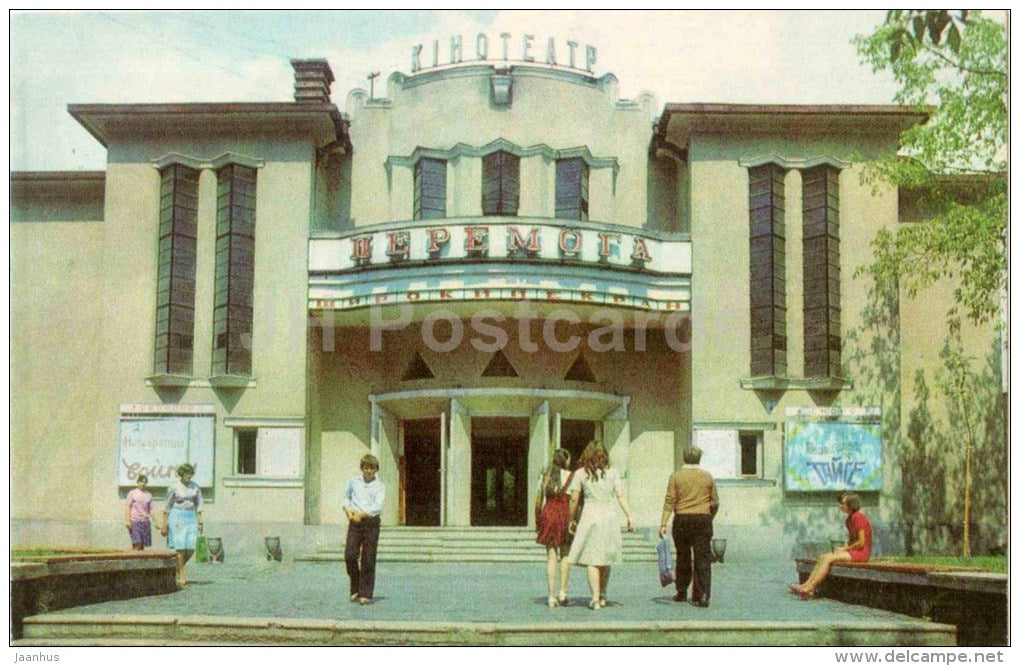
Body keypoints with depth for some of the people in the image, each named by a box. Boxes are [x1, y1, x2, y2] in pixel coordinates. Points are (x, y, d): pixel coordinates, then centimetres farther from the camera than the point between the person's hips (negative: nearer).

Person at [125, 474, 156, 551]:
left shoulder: (149, 495, 12)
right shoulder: (132, 493, 2)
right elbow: (128, 508, 0)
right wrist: (127, 521, -10)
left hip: (145, 522, 4)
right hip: (135, 521, -4)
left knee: (142, 545, 2)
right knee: (137, 543, -16)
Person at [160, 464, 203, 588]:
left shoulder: (195, 487, 7)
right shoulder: (174, 488, -4)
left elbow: (198, 504, 11)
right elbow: (167, 507, -1)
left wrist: (200, 522, 4)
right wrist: (164, 525, -2)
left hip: (191, 518, 4)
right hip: (177, 518, -4)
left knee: (191, 548, -2)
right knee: (181, 548, -8)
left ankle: (178, 568, 22)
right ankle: (181, 576, 0)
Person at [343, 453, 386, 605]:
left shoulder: (379, 486, 3)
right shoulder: (353, 481, 11)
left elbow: (378, 506, -8)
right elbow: (346, 496, 23)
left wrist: (362, 514, -18)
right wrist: (347, 508, 4)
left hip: (371, 522, -2)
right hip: (354, 521, 2)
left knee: (368, 559, -2)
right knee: (350, 555, -6)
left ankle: (366, 594, 5)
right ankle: (355, 589, 14)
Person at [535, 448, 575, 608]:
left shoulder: (545, 476, 8)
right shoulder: (571, 476, -3)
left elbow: (538, 502, 8)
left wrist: (537, 523, 15)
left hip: (548, 515, 3)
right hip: (565, 515, -3)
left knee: (551, 557, 4)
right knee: (565, 555, 14)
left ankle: (552, 596, 1)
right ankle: (562, 592, 9)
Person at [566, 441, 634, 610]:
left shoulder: (581, 473, 1)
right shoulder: (612, 473, 4)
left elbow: (574, 499, -1)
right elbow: (620, 496, -4)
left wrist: (572, 520, 9)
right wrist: (629, 517, -3)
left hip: (589, 517, -2)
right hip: (609, 517, 2)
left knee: (592, 560, 0)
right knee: (606, 560, 14)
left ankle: (595, 597, -10)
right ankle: (602, 596, 21)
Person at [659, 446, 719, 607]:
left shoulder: (676, 476, -1)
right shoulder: (707, 476, 4)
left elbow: (670, 501, -6)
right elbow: (715, 502, 7)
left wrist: (663, 524, -7)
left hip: (682, 520, 0)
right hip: (703, 519, 0)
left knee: (682, 557, 13)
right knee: (703, 558, 0)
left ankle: (681, 593, 21)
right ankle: (702, 595, -8)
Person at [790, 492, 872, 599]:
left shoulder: (858, 517, -15)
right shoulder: (850, 518, 15)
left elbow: (861, 542, -18)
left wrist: (844, 549, -10)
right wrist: (842, 548, 4)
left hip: (861, 552, -9)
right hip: (852, 550, 9)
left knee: (828, 559, -21)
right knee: (822, 557, -6)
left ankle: (809, 589, -23)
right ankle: (806, 585, -17)